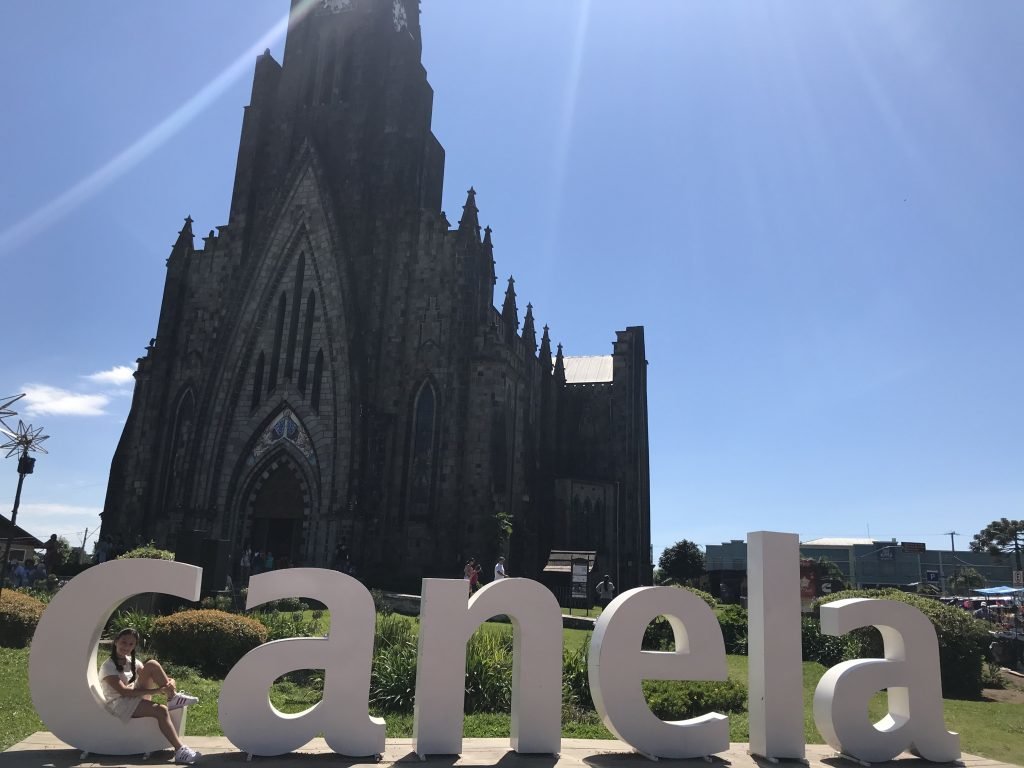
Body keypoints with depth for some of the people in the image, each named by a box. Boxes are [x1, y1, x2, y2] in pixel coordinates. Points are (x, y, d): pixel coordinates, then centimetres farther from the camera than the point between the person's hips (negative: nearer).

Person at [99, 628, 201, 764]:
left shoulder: (132, 661, 10)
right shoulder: (108, 667, -14)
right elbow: (124, 691, -25)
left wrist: (169, 681, -22)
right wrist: (156, 690, -31)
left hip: (135, 697, 7)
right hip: (119, 705, -7)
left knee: (152, 665, -15)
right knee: (161, 710, -32)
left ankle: (173, 697, -14)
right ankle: (179, 750, -34)